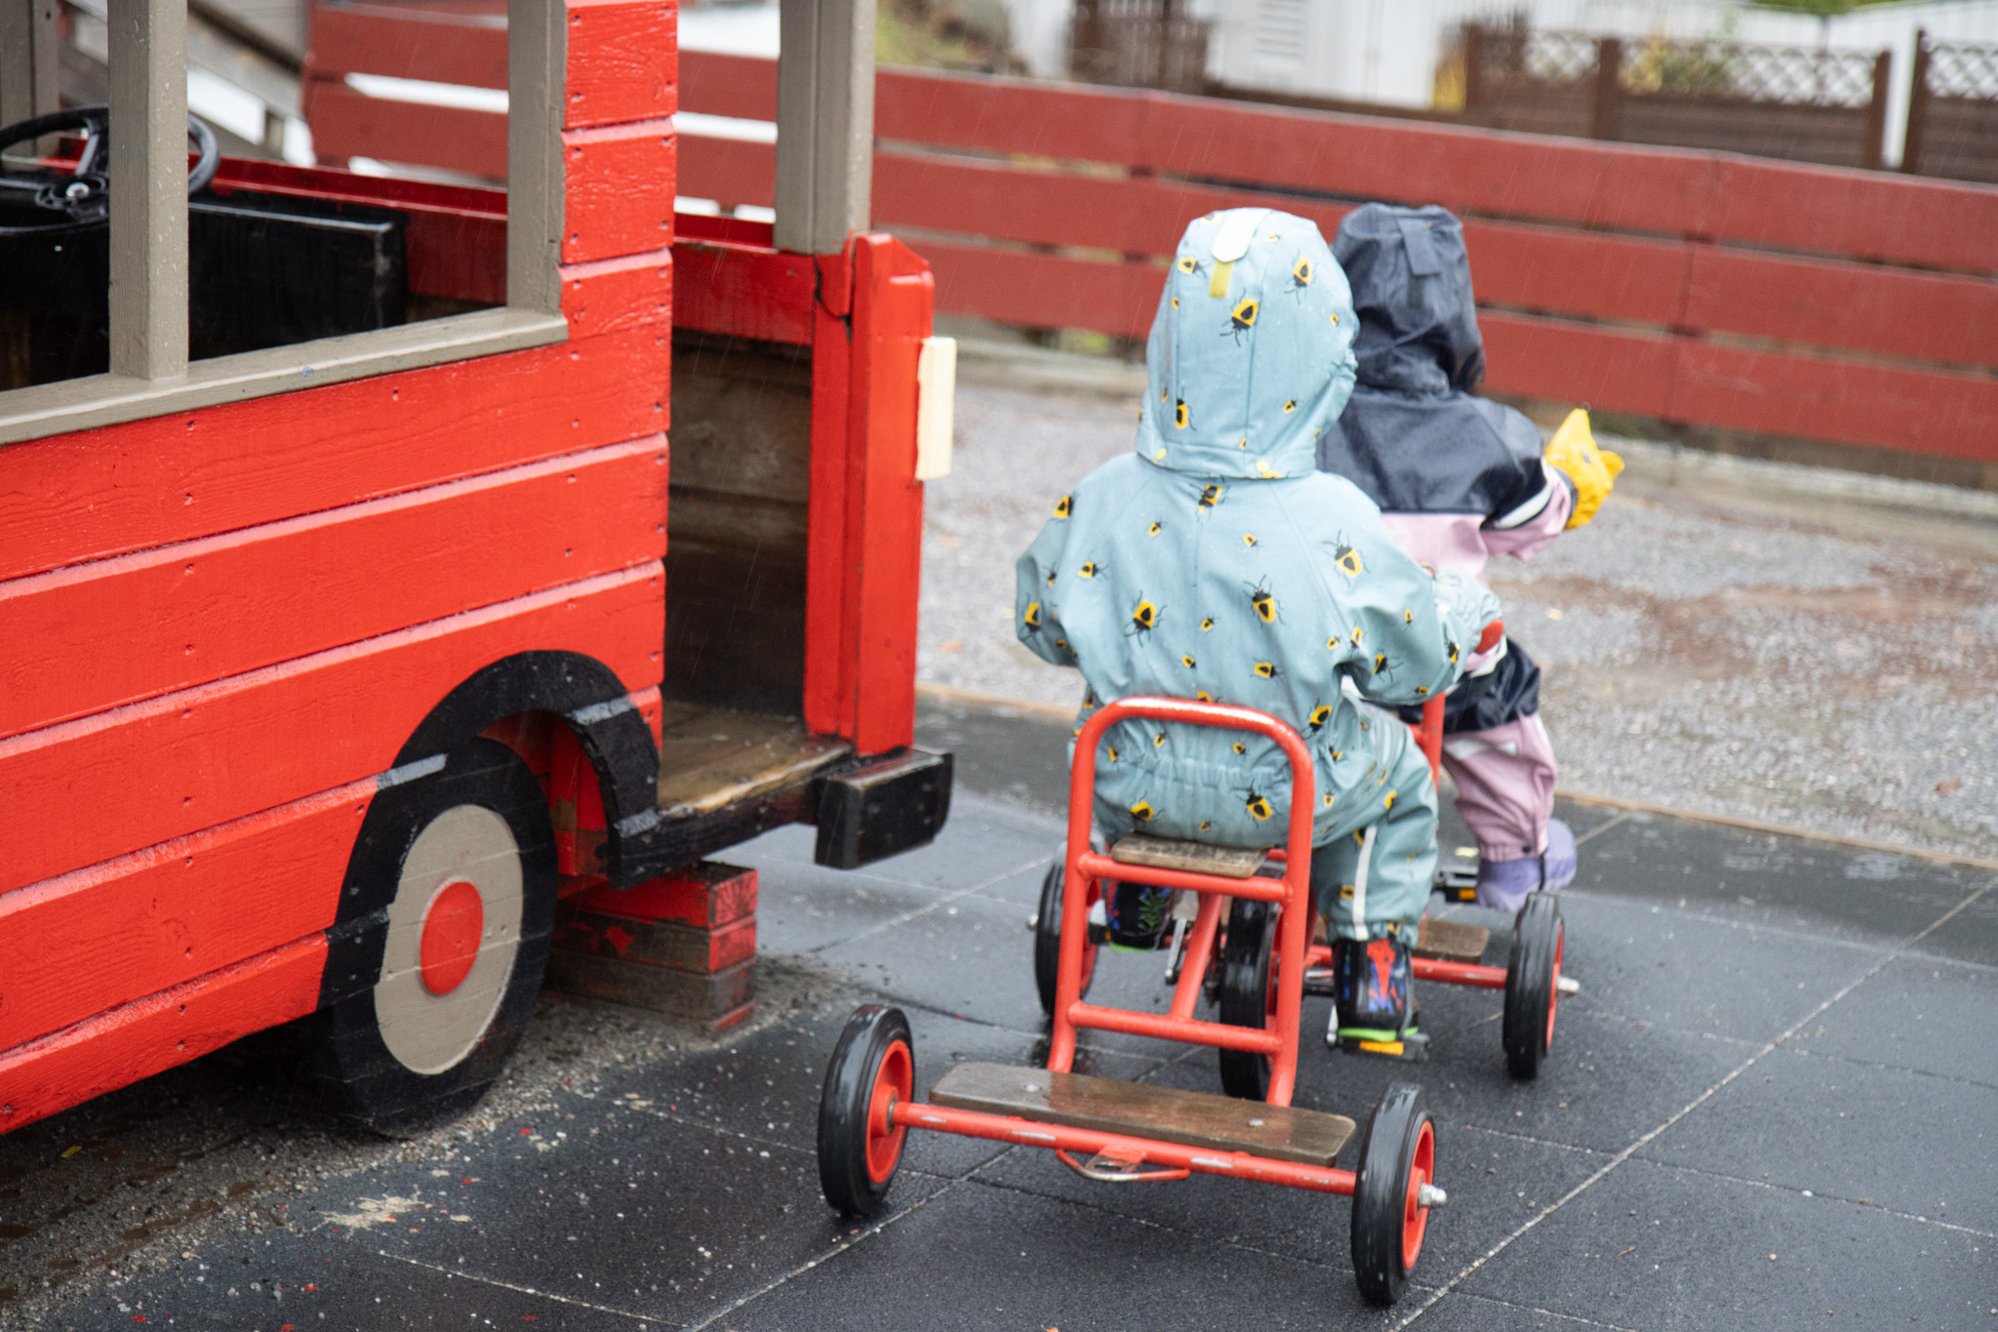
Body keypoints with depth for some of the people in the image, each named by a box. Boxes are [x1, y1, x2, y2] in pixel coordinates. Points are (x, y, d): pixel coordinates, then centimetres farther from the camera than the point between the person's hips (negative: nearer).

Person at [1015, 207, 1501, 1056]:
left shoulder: (1104, 501, -15)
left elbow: (1043, 626, 2)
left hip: (1131, 783, 3)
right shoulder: (1336, 525, -23)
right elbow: (1413, 665, -10)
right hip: (1285, 796, -2)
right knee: (1397, 769, 30)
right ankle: (1371, 981, 33)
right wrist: (1460, 613, 12)